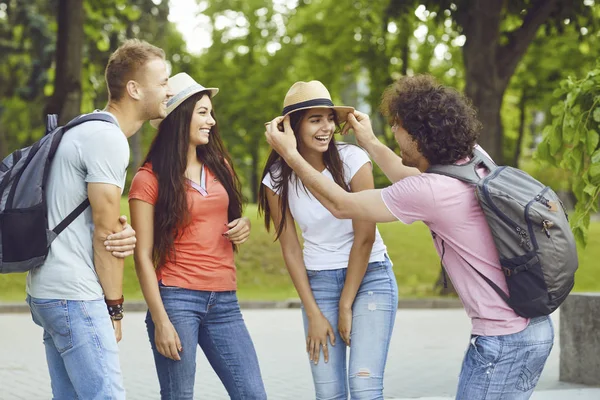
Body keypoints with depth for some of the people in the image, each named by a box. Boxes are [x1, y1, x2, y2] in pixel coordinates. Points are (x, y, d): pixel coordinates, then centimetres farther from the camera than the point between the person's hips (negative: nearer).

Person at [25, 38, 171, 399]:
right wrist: (115, 307, -6)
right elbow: (105, 233, -14)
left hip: (49, 290, 10)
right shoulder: (109, 139, -14)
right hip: (74, 295, -10)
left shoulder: (89, 130, 16)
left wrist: (124, 234, -6)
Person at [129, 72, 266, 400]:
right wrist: (160, 321, -13)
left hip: (224, 300, 5)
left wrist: (243, 227, 4)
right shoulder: (149, 179, -3)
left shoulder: (220, 166, 13)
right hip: (177, 298, -5)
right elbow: (143, 256, -6)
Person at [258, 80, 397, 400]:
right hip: (317, 281, 3)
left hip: (370, 275, -2)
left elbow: (364, 237, -12)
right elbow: (290, 248, 0)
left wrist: (346, 306, -8)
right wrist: (313, 313, -3)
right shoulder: (277, 178, -5)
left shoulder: (352, 160, -14)